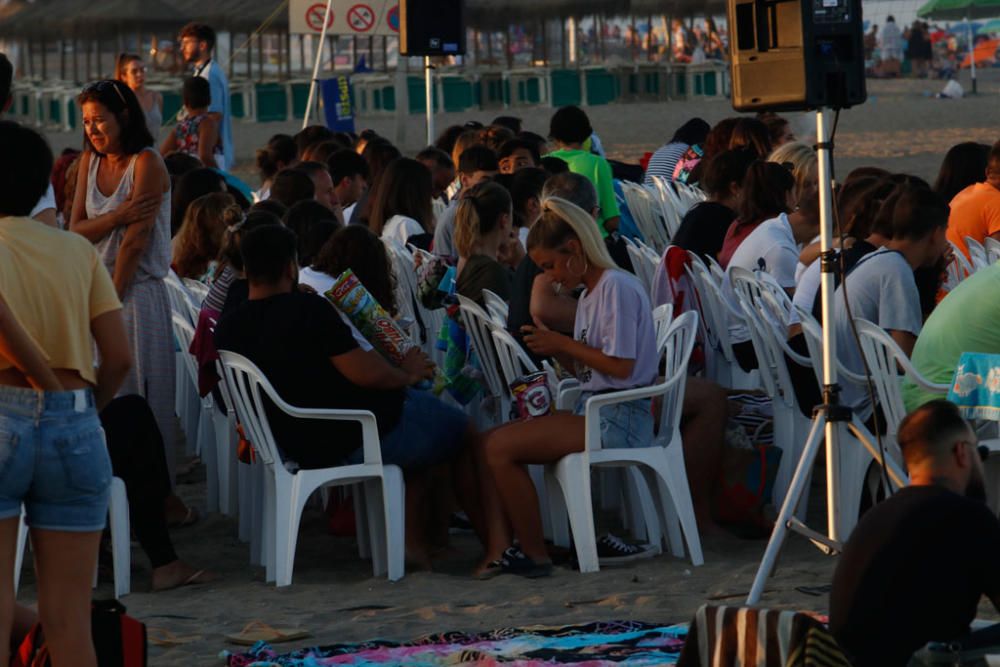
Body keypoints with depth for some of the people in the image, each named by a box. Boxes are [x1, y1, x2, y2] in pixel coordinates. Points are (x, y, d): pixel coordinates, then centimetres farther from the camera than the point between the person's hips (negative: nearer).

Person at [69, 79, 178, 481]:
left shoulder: (146, 163, -11)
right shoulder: (90, 162, 10)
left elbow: (135, 242, -14)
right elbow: (77, 230, 2)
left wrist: (112, 298, -11)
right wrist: (120, 216, -16)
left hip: (137, 293, -6)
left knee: (136, 396, -2)